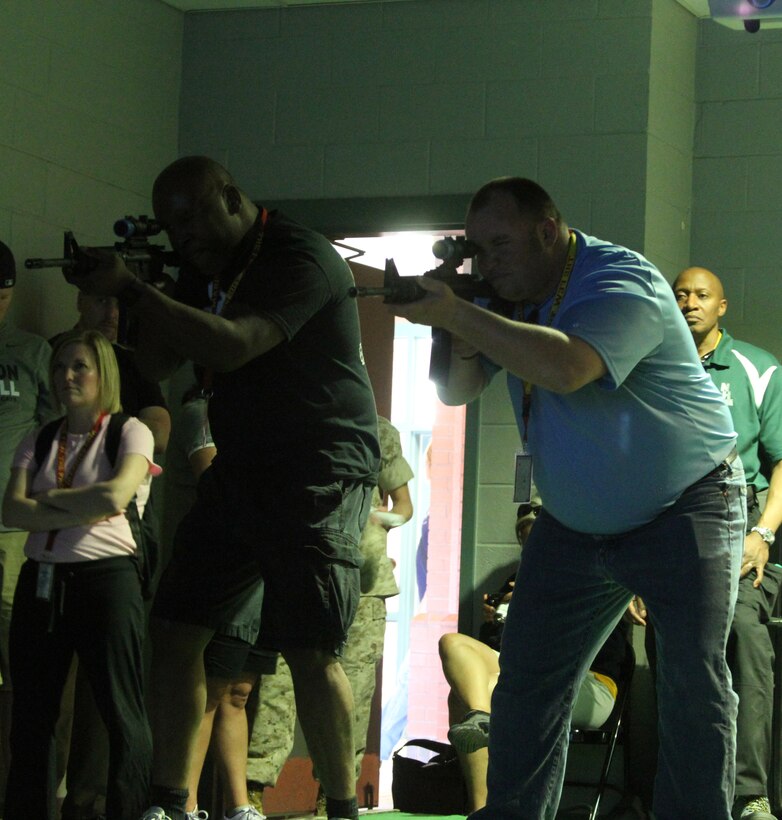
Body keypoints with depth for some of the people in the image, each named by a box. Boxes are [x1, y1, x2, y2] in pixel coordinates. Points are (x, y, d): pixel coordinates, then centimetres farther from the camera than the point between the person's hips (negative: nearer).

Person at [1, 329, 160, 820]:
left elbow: (116, 495, -13)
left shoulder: (130, 432, 4)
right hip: (41, 578, 5)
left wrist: (49, 498, -1)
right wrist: (81, 510, -10)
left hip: (106, 575, -5)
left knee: (122, 714, -8)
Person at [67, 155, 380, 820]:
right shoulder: (207, 265, 13)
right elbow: (156, 364, 11)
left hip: (320, 473, -8)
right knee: (175, 632, 2)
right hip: (238, 473, 8)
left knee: (310, 652, -14)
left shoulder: (301, 257, -14)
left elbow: (232, 346, -26)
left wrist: (131, 290, -23)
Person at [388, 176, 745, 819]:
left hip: (683, 508, -7)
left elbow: (567, 367, -41)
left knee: (693, 686, -13)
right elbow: (456, 393, 2)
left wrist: (459, 316, -39)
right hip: (575, 523, 7)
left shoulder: (622, 282, -23)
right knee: (527, 683, 4)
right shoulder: (516, 298, 2)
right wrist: (460, 337, -19)